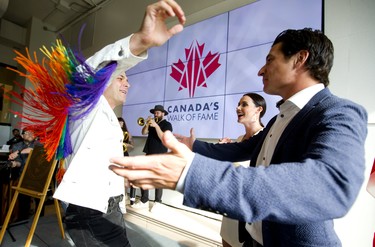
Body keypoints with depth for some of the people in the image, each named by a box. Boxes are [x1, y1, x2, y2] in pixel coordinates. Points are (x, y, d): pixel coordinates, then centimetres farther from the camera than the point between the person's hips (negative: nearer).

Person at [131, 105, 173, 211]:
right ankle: (144, 201, 14)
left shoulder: (167, 124, -2)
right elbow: (144, 132, 5)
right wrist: (147, 124, -11)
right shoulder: (152, 123, 17)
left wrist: (156, 125, -22)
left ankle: (157, 202, 8)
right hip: (149, 154, 7)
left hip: (160, 156, -6)